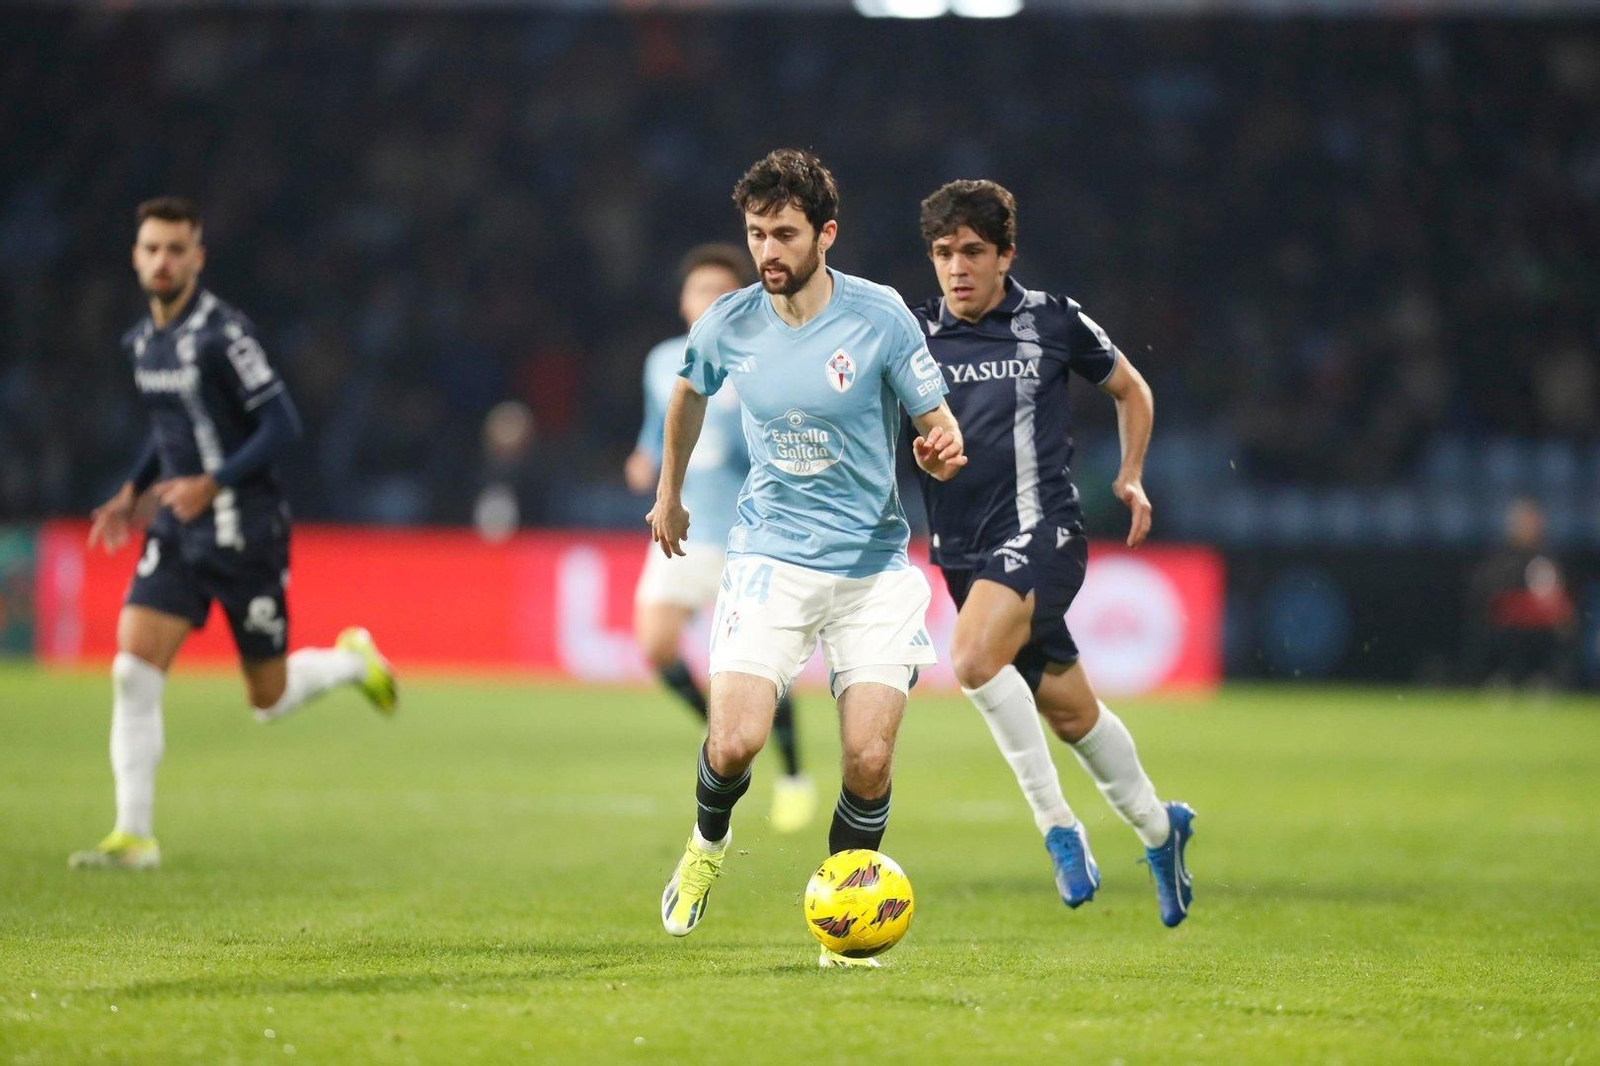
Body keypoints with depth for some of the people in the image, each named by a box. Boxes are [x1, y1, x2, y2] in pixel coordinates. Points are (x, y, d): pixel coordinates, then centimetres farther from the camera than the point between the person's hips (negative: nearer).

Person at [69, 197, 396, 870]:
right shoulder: (143, 339, 8)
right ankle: (133, 836, -5)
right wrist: (133, 492, 15)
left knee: (268, 701, 4)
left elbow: (281, 425, -17)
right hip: (178, 535, 6)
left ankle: (353, 662, 35)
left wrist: (213, 482, -24)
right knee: (133, 672, -9)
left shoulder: (221, 333, -15)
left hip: (245, 531, -6)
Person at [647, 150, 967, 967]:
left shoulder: (880, 317, -10)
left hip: (872, 565, -1)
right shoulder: (728, 324, -3)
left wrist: (941, 451, -26)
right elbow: (690, 390, 20)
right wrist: (669, 491, 29)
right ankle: (709, 844, 21)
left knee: (868, 762, -9)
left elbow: (936, 423, -3)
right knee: (734, 743, -15)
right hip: (770, 556, 1)